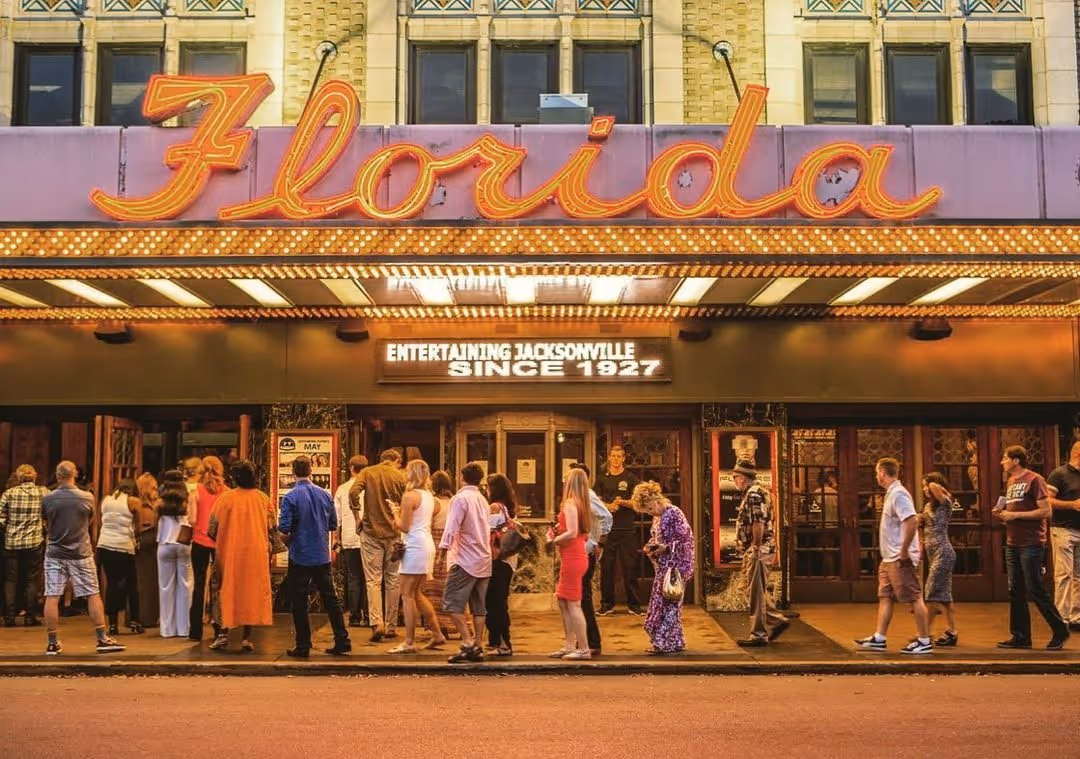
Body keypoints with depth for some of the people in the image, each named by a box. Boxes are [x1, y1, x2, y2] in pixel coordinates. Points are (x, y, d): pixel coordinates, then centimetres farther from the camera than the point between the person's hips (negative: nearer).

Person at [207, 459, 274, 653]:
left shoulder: (225, 498, -7)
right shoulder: (263, 498, -1)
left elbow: (212, 530, -6)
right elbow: (272, 527, 3)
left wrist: (221, 541, 13)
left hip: (229, 553, -1)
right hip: (256, 553, 1)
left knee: (226, 592, 11)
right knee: (252, 592, 7)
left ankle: (223, 634, 8)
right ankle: (246, 637, 5)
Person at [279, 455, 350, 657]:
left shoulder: (291, 497, -12)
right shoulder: (325, 494, 2)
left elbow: (284, 528, -16)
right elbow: (333, 525, 7)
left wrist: (287, 537, 6)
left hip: (300, 557, -4)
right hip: (322, 555, 4)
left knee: (299, 602, 5)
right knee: (330, 598, 10)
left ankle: (303, 646, 8)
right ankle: (342, 641, 12)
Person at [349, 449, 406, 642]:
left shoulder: (367, 472, 2)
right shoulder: (400, 476, 1)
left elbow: (354, 492, -13)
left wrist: (357, 518, -3)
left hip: (371, 532, 0)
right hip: (394, 534, 1)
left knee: (373, 580, 1)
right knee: (393, 580, 10)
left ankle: (377, 623, -13)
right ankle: (391, 626, 13)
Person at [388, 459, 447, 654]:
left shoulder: (410, 496, -11)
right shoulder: (429, 495, 15)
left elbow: (405, 527, -12)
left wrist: (395, 519, 7)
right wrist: (400, 521, 21)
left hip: (415, 546, -9)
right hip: (428, 544, 9)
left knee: (407, 595, -4)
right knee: (417, 594, 17)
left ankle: (409, 642, -3)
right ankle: (438, 635, 18)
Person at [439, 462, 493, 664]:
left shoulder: (461, 498, -9)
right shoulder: (483, 500, 14)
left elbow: (452, 528, -16)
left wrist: (443, 549, -11)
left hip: (465, 560, -8)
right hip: (484, 560, 8)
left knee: (453, 603, -4)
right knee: (479, 607, 9)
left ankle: (468, 644, -13)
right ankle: (477, 648, 9)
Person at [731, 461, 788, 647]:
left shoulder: (754, 494, -16)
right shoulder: (755, 492, 16)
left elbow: (759, 523, -24)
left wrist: (755, 548, -21)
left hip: (758, 550, -10)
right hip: (754, 551, 10)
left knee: (756, 593, -3)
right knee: (756, 591, 18)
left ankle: (758, 635, 3)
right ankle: (776, 621, 23)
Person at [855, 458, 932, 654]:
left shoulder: (898, 494, -16)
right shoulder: (892, 493, 15)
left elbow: (912, 521, -28)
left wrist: (904, 551, -24)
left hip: (899, 559, -10)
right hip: (889, 558, 10)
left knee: (914, 598, -4)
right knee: (885, 597, 11)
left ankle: (925, 642, 2)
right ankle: (879, 639, 15)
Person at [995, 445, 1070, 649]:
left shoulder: (1034, 480, -10)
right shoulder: (1010, 482, 16)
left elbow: (1046, 511, -15)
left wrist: (1015, 515, -18)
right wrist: (1003, 513, 6)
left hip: (1031, 544, -8)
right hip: (1012, 544, 8)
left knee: (1035, 591, -5)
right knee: (1016, 592, 9)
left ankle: (1060, 631, 9)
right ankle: (1020, 636, 14)